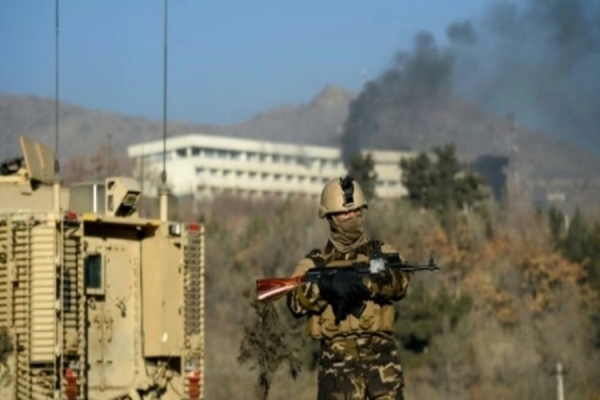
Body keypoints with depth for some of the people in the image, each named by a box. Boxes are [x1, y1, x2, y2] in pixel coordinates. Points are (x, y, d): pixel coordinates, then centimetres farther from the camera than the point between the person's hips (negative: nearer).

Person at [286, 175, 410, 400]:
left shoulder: (381, 253, 13)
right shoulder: (315, 263, 11)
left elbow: (399, 283, -9)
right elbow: (296, 303, -5)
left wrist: (361, 282, -25)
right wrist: (326, 284, -24)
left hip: (381, 356, 1)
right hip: (338, 360, -1)